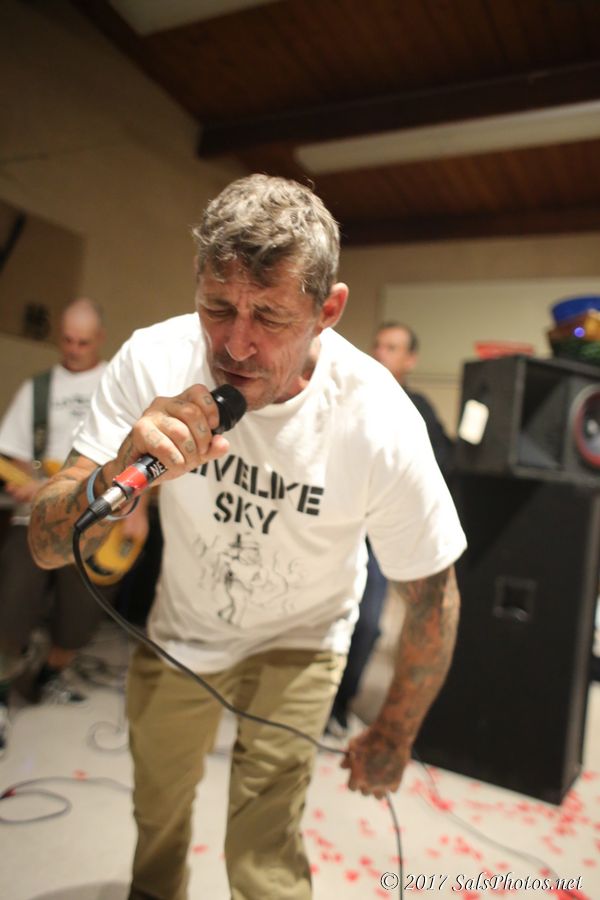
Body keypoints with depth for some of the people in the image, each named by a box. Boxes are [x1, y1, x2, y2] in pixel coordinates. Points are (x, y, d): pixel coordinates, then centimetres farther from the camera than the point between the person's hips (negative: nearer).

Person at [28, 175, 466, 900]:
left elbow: (431, 598, -16)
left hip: (296, 644, -2)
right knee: (157, 808, 24)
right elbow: (46, 547, -24)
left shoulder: (380, 427, -31)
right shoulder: (153, 361, -26)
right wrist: (118, 474, -46)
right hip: (176, 629, 3)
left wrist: (393, 737, -4)